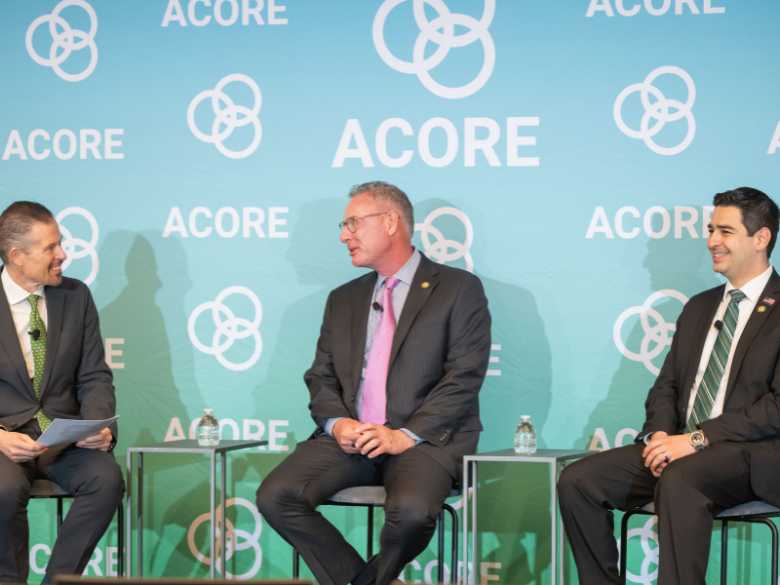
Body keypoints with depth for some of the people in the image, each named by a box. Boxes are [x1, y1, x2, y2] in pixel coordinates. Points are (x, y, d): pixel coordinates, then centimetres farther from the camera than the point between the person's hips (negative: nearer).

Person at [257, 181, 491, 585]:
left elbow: (464, 377, -6)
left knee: (411, 510, -35)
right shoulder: (342, 299, 22)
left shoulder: (459, 289, 4)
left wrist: (406, 435, -15)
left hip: (425, 440, -4)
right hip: (350, 439, 4)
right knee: (275, 496, -22)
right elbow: (321, 377, 17)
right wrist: (337, 423, -6)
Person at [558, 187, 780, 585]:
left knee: (679, 481, -38)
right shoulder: (699, 308, 22)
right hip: (682, 449, 7)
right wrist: (659, 434, -2)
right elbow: (666, 386, 21)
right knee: (577, 480, -12)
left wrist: (697, 439, -18)